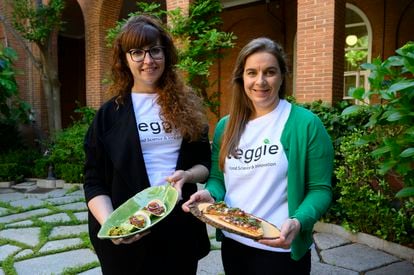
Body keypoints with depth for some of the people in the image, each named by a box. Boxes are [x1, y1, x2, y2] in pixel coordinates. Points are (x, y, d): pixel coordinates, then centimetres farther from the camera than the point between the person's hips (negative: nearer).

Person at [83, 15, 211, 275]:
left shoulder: (188, 105, 4)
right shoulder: (111, 113, 0)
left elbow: (206, 163, 8)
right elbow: (95, 182, -2)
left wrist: (187, 175, -14)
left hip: (181, 229, 2)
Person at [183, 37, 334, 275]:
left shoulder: (306, 124, -10)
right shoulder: (225, 126, 5)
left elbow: (320, 188, -9)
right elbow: (218, 177, 10)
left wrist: (298, 222, -26)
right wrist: (210, 194, -11)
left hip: (281, 249, -4)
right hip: (232, 244, 5)